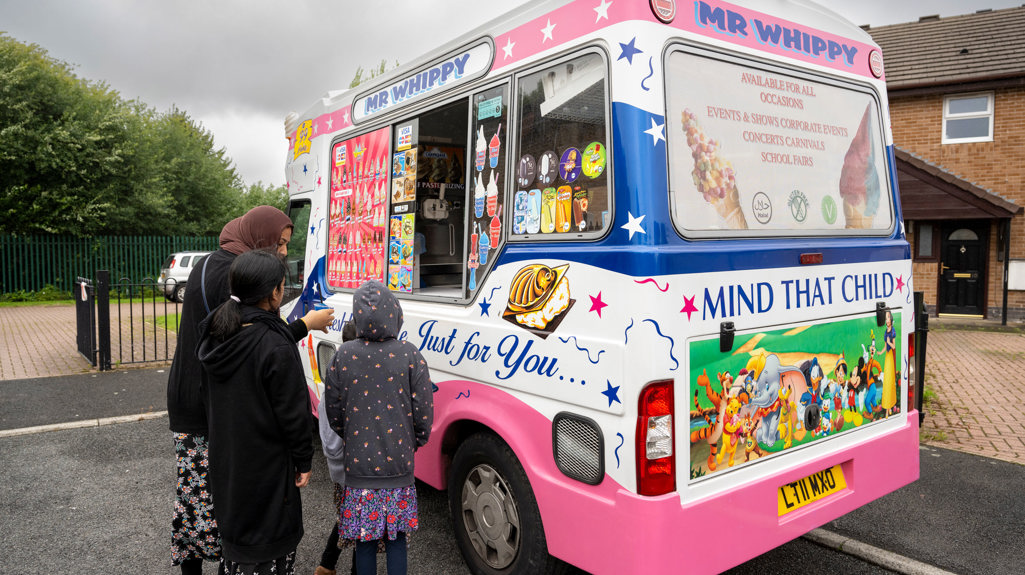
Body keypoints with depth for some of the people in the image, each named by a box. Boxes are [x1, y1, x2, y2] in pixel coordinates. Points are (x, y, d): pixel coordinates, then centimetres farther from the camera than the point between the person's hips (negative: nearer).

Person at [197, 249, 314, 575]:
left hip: (224, 462, 7)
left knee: (233, 530, 23)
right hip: (266, 469, -7)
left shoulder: (215, 336, -1)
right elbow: (293, 413, -18)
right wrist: (303, 461, -8)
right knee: (269, 547, 7)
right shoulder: (275, 347, -25)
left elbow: (210, 397, 10)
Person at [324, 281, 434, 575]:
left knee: (364, 542, 13)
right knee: (396, 538, 14)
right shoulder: (409, 354, -10)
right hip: (398, 466, 0)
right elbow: (423, 412, -7)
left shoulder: (344, 355, -7)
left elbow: (333, 412, 1)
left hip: (358, 466, 1)